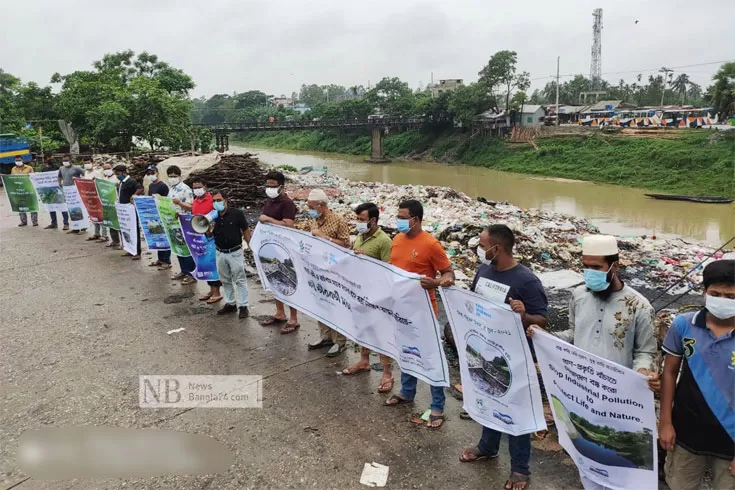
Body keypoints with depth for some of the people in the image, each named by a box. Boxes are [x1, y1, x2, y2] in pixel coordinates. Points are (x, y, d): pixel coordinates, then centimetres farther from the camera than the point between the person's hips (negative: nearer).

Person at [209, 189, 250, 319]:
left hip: (235, 252, -5)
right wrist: (209, 230, -16)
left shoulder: (236, 213, -12)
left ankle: (242, 306, 7)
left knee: (240, 280, 1)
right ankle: (230, 304, 27)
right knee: (225, 280, 15)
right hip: (220, 253, 5)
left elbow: (246, 231, -5)